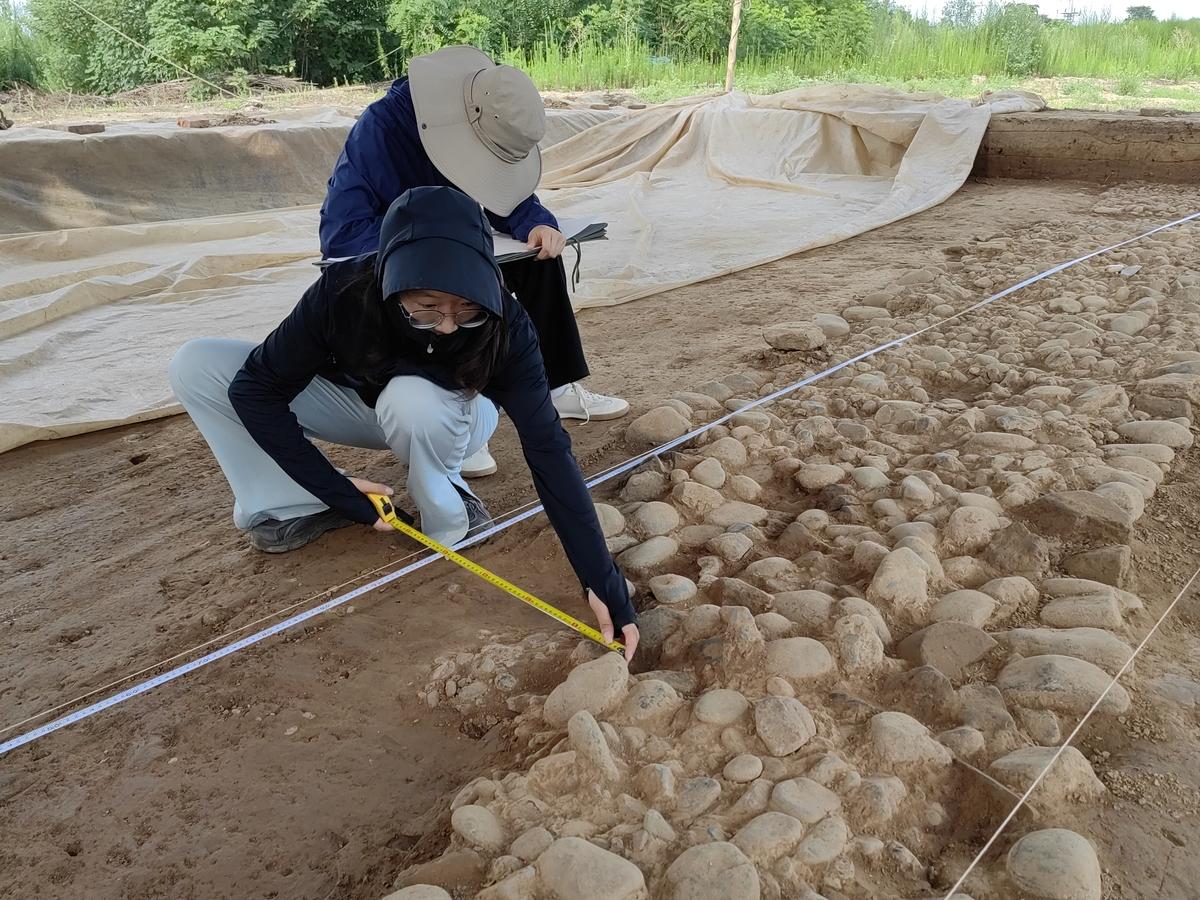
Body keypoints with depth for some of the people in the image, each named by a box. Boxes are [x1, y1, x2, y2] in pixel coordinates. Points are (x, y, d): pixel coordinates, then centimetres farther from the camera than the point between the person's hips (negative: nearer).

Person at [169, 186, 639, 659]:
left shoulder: (503, 324, -34)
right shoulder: (343, 293, -33)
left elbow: (546, 447, -36)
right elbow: (254, 388, -21)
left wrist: (604, 583, -40)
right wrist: (334, 488, -28)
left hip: (452, 415, -2)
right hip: (358, 404, 2)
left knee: (413, 399, -40)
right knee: (196, 365, -16)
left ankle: (452, 517, -13)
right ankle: (303, 508, -9)